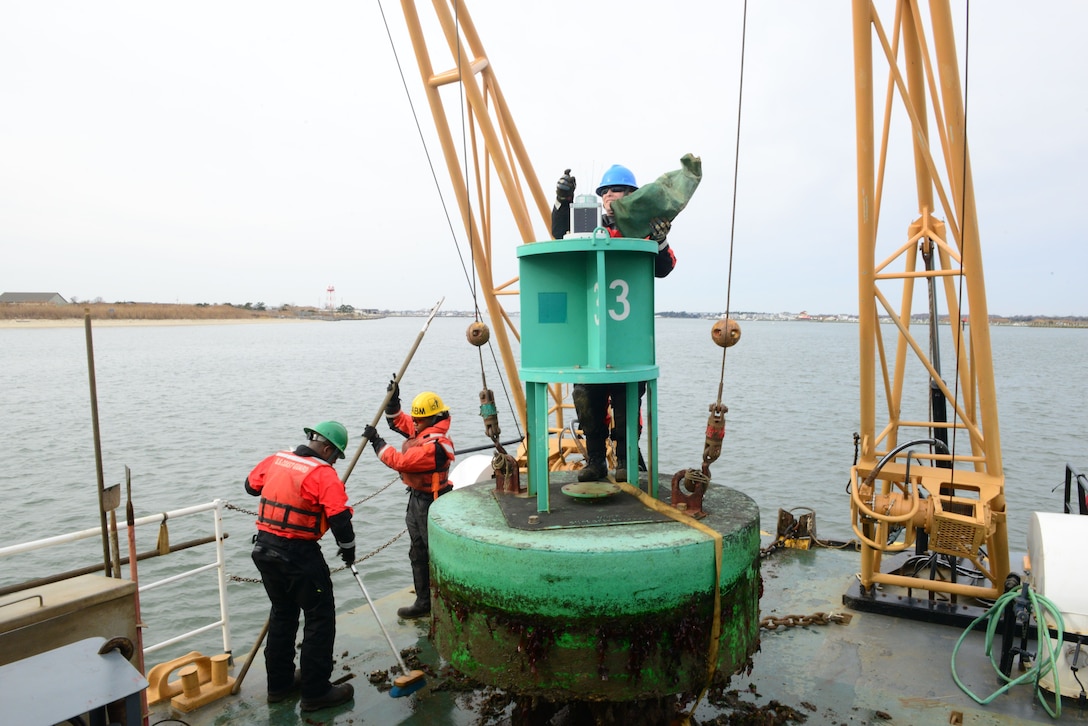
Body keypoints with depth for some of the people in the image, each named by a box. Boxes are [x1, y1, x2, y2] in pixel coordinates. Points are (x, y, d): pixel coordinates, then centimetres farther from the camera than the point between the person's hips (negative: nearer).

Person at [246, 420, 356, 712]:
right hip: (299, 555, -8)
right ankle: (316, 691, 13)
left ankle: (279, 683, 34)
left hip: (264, 549, 8)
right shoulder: (324, 474, -16)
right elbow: (340, 519, -21)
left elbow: (251, 484, 21)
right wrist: (348, 549, -3)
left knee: (283, 612, 23)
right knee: (321, 616, 6)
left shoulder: (276, 460, 4)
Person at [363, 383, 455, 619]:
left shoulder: (435, 444, -27)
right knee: (418, 554, 19)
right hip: (417, 499, 11)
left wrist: (377, 442, -18)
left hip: (430, 503, -11)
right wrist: (393, 401, 3)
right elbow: (398, 422, 18)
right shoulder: (423, 431, 3)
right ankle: (424, 602, 32)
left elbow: (400, 461, -27)